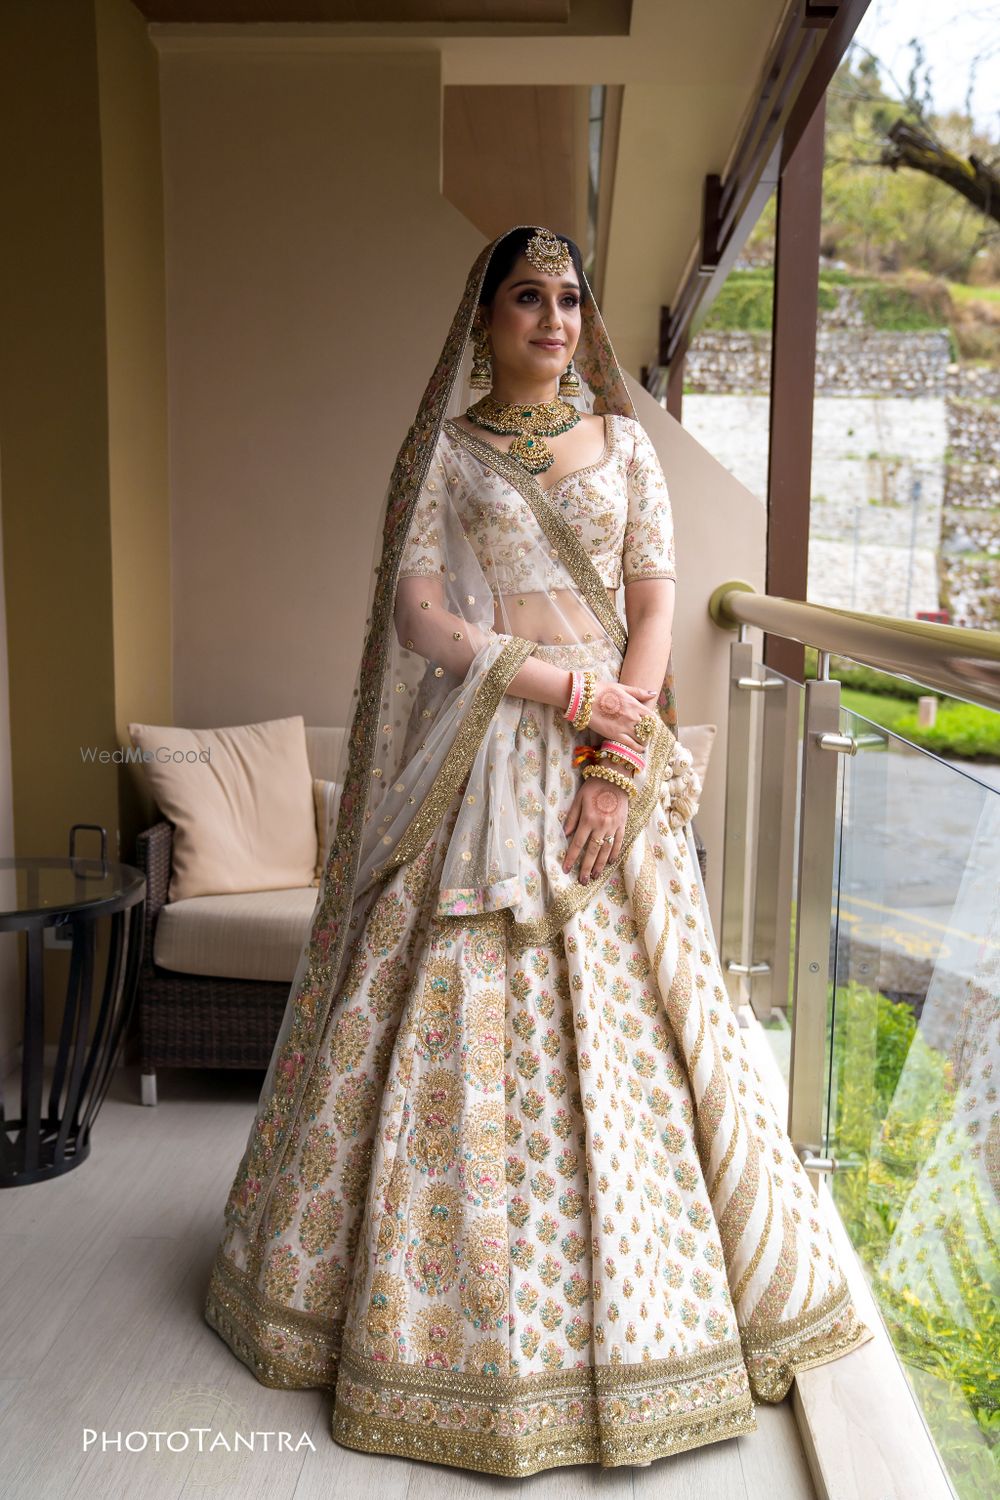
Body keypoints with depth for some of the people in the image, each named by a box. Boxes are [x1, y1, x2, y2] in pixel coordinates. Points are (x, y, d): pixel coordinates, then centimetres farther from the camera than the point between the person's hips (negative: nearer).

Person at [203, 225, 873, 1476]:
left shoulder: (623, 441, 12)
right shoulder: (440, 448, 7)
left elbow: (656, 600, 4)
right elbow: (415, 612, -5)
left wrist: (623, 762, -10)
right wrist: (571, 686, -14)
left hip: (607, 759, 2)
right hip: (474, 759, -1)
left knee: (621, 1026, 4)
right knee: (454, 1029, 0)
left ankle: (636, 1304, 24)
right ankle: (441, 1309, 19)